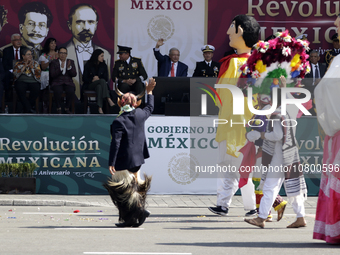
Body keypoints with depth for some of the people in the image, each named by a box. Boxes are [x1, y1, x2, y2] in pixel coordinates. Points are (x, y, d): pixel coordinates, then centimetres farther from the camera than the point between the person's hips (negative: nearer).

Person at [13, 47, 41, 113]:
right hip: (21, 81, -1)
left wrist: (32, 67, -6)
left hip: (33, 82, 1)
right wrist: (25, 66, -6)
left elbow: (38, 74, 4)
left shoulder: (35, 63, 18)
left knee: (36, 88, -34)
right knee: (20, 88, -36)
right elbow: (15, 73, -3)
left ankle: (26, 109, -22)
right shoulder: (18, 64, 15)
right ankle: (29, 109, -35)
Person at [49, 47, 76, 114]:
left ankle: (67, 108, -12)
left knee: (71, 91, -32)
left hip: (68, 83, 2)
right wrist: (60, 68, -16)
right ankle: (59, 108, -16)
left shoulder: (71, 62, 14)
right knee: (58, 91, -36)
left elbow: (74, 74, 4)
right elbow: (52, 75, -5)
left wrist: (69, 68, -13)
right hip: (57, 83, -2)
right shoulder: (53, 62, 8)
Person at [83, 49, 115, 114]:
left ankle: (100, 108, -52)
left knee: (99, 87, -38)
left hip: (100, 84, 2)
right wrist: (92, 80, -16)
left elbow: (106, 78, 7)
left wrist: (98, 79, -12)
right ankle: (109, 100, -49)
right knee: (102, 81, -34)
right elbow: (84, 78, 0)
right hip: (90, 85, -2)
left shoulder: (103, 66, 10)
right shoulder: (88, 65, 2)